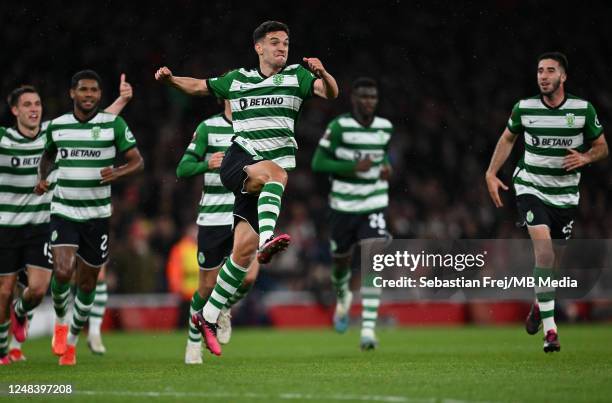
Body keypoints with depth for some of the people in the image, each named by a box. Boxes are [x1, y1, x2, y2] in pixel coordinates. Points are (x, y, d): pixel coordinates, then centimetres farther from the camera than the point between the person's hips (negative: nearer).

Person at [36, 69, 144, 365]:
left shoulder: (114, 125, -4)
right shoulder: (57, 126, 3)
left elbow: (137, 162, -2)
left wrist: (117, 173, -22)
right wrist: (42, 178, 4)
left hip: (97, 215, 0)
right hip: (63, 211, 0)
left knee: (87, 282, 8)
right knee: (63, 272, -21)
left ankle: (72, 341, 28)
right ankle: (60, 322, 9)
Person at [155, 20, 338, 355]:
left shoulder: (296, 76, 8)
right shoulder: (236, 79, 12)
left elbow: (330, 93, -7)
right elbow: (197, 86, 24)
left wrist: (322, 73, -29)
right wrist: (170, 79, 5)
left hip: (270, 175, 1)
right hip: (238, 161, -1)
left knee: (245, 247, -5)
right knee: (276, 172, -36)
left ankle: (208, 316, 5)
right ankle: (267, 239, -57)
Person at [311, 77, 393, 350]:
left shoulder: (385, 127, 2)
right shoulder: (340, 126, -12)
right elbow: (318, 163, -12)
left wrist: (387, 166, 1)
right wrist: (353, 167, -23)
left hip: (375, 204, 1)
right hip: (344, 205, -1)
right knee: (342, 261, 13)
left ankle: (368, 328, -16)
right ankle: (343, 297, 51)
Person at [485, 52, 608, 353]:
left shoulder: (583, 109, -6)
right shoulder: (524, 108, -4)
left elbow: (601, 147, 6)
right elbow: (507, 139, 13)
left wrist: (585, 158, -16)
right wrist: (491, 174, 4)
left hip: (566, 193, 2)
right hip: (531, 188, -2)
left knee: (553, 260, 9)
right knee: (543, 249, -22)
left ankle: (539, 305, 43)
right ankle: (550, 329, -22)